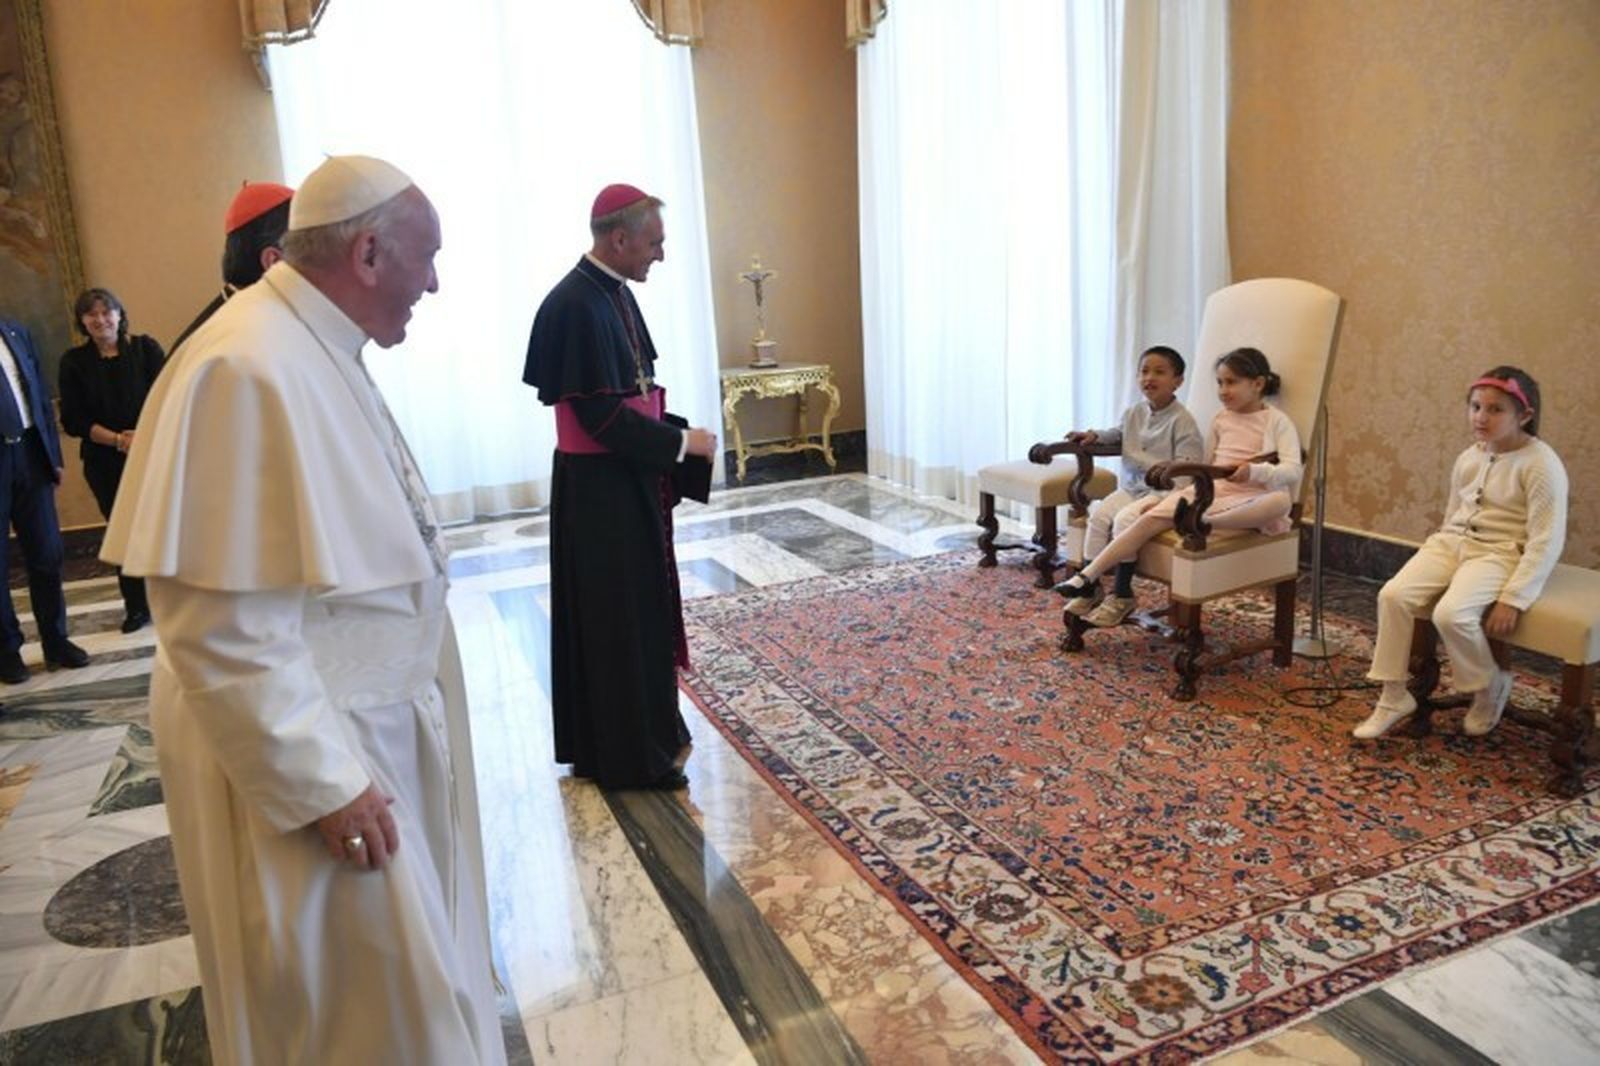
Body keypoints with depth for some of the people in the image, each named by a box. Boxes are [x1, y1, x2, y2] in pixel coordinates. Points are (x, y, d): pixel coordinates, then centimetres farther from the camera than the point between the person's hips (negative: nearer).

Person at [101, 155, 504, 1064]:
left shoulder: (314, 349, 5)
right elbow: (224, 625, -26)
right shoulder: (247, 371, -25)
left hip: (366, 726, 9)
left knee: (400, 974, 24)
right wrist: (322, 782, -20)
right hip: (312, 751, -9)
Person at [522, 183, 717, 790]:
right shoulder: (575, 305, -20)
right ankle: (631, 757, 18)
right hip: (599, 489, -9)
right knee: (617, 617, 2)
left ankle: (647, 735, 34)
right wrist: (681, 443, -15)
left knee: (640, 609, 18)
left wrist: (681, 435, 4)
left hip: (630, 480, 9)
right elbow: (599, 416, -23)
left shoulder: (614, 294, 9)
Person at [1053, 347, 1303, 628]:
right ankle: (1088, 577, -26)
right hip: (1209, 491, 4)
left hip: (1250, 499, -4)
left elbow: (1293, 470, -13)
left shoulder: (1276, 420, 1)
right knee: (1152, 517, -19)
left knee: (1280, 500, -39)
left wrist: (1254, 471, -32)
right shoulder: (1220, 420, 17)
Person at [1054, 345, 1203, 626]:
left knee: (1125, 520, -29)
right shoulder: (1134, 413, 8)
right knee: (1099, 514, -18)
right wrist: (1095, 435, 12)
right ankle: (1091, 584, -10)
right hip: (1130, 487, 6)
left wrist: (1163, 500, -26)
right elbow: (1119, 435, 31)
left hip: (1162, 491, -6)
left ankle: (1122, 595, -17)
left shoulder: (1182, 420, -12)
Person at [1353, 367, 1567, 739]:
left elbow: (1547, 542, -16)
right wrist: (1437, 559, 17)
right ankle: (1393, 696, -7)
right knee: (1393, 595, -17)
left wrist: (1513, 598, -21)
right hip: (1453, 542, 6)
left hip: (1501, 553, -6)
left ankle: (1490, 688, 0)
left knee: (1451, 613, -31)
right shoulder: (1469, 457, 8)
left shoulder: (1541, 465, -13)